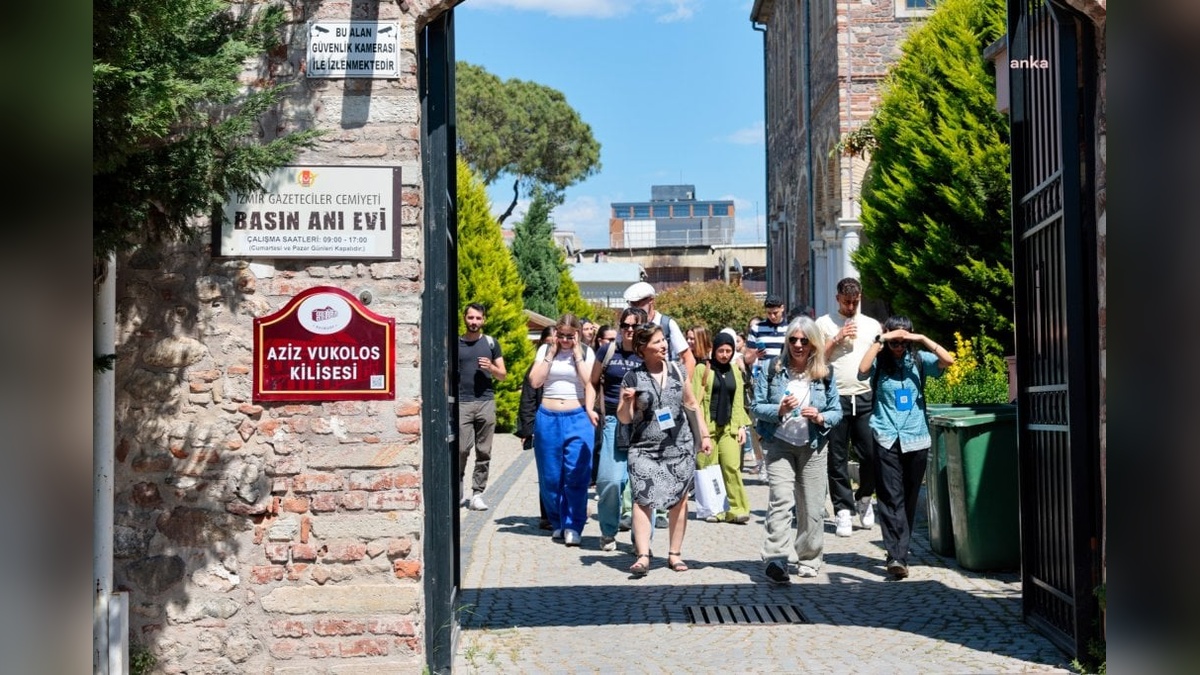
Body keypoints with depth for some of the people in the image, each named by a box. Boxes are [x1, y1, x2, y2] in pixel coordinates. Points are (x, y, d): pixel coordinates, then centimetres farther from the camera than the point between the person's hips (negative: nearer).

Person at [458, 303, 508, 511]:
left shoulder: (491, 343, 11)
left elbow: (503, 375, 13)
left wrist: (491, 368, -7)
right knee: (461, 449, -10)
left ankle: (477, 494, 3)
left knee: (484, 451, -1)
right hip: (462, 403, -1)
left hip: (486, 402, 1)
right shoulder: (455, 343, 10)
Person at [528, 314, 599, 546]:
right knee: (550, 476, 5)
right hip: (547, 417, 2)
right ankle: (557, 523, 19)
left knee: (576, 475, -10)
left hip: (577, 418, -2)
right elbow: (535, 381, -2)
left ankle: (573, 527, -5)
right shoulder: (545, 350, 9)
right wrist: (552, 353, -3)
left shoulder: (586, 353, 6)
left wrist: (576, 353, -8)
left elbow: (589, 382, -6)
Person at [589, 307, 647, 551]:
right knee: (610, 480, -8)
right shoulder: (607, 352, 6)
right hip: (614, 421, 0)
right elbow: (594, 382, 19)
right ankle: (608, 533, 13)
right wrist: (602, 406, 9)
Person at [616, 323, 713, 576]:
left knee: (679, 500, 4)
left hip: (680, 447, 3)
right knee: (642, 499, -14)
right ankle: (643, 556, -15)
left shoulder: (677, 371, 7)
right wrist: (627, 402, -19)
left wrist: (705, 435, 12)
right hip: (645, 449, -3)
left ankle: (675, 554, 15)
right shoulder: (633, 378, -2)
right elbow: (624, 418, 1)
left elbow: (692, 405, 16)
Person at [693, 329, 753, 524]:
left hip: (729, 426, 3)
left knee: (732, 467, -7)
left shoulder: (735, 371, 15)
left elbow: (738, 401, 18)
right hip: (707, 426, -3)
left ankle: (736, 509, -6)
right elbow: (695, 399, -3)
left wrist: (742, 426, 9)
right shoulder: (702, 368, 0)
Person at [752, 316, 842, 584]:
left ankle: (809, 559, 21)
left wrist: (820, 417, -14)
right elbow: (757, 407, 0)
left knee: (811, 506, 6)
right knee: (780, 501, -15)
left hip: (813, 447, 2)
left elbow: (837, 411, 8)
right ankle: (775, 560, -22)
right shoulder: (771, 369, 1)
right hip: (779, 445, -2)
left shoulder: (825, 374, 5)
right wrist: (779, 409, -19)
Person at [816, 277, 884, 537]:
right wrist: (837, 339, -8)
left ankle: (863, 498, 23)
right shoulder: (824, 323, 7)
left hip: (866, 398, 2)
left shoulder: (872, 325, 15)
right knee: (837, 458, 1)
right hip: (835, 397, -2)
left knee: (871, 454, -1)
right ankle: (843, 510, 8)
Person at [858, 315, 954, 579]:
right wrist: (879, 340, -14)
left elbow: (948, 360, -7)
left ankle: (900, 553, 18)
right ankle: (896, 556, -13)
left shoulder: (918, 360, 7)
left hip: (916, 438, 2)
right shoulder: (879, 362, 2)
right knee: (891, 497, -9)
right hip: (887, 439, -2)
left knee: (909, 499, 8)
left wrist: (923, 339, -10)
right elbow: (863, 370, -19)